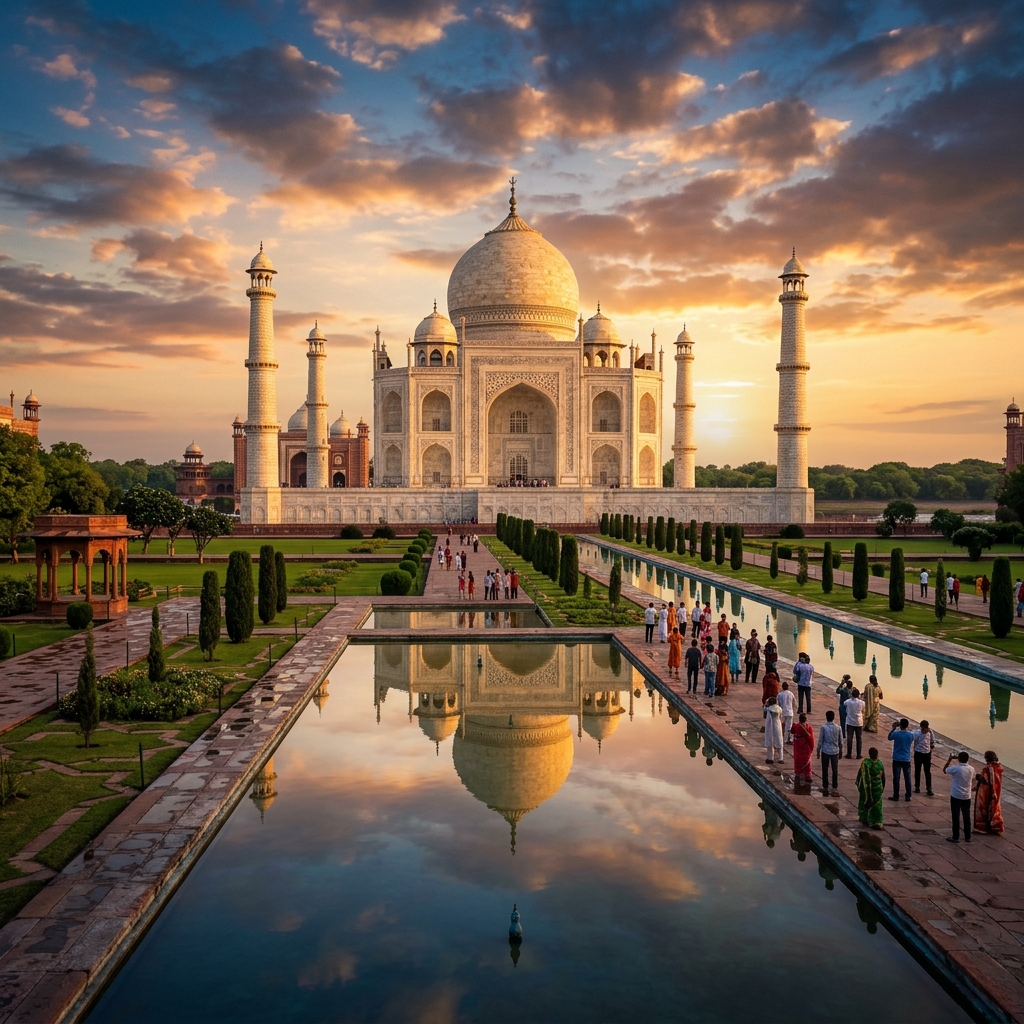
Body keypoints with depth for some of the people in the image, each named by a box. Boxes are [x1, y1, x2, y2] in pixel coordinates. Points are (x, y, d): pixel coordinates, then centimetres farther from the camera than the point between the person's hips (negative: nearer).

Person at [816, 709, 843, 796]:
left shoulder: (823, 727, -10)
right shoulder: (838, 728, -3)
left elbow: (820, 741, -6)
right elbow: (840, 741, 4)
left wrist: (818, 751, 5)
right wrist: (841, 751, 16)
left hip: (825, 751, -2)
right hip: (835, 751, 2)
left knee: (825, 770, 8)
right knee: (835, 770, 9)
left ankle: (825, 787, 11)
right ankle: (835, 788, 12)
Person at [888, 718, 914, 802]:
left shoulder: (896, 733, -14)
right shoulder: (911, 735, -7)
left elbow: (889, 738, 7)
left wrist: (894, 728, 11)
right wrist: (908, 729, 16)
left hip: (897, 759, -2)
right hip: (906, 759, 2)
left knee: (896, 778, 4)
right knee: (907, 778, 10)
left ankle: (896, 796, 7)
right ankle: (908, 796, 15)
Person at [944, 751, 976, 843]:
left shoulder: (955, 768, -18)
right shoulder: (971, 769, -3)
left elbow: (944, 771, -1)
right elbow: (972, 781, 12)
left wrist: (949, 759, 1)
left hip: (956, 796, -4)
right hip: (967, 797, 4)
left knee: (956, 817, 3)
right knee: (967, 816, 12)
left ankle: (955, 837, 8)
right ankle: (967, 837, 19)